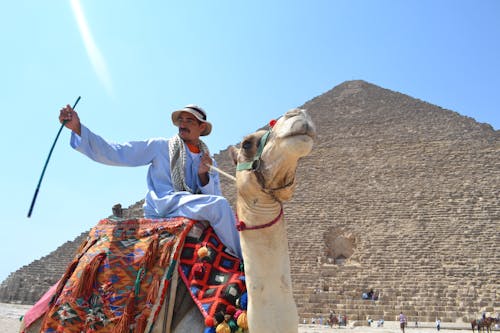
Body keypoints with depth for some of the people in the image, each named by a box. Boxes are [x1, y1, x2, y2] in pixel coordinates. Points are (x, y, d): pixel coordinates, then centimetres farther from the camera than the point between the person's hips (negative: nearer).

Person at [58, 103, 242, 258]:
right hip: (161, 208, -6)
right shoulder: (160, 146, 9)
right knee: (220, 205, -25)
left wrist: (203, 175, -9)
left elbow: (214, 195, 9)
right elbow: (115, 153, 3)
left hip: (195, 211, 6)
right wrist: (78, 128, -5)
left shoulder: (209, 161, 18)